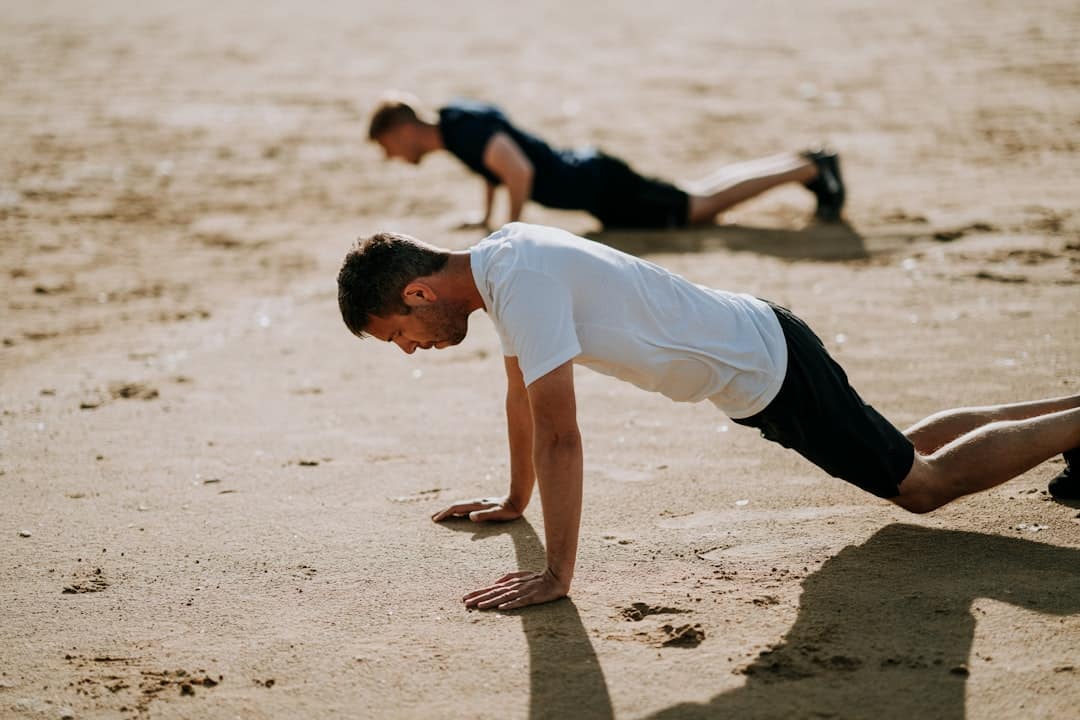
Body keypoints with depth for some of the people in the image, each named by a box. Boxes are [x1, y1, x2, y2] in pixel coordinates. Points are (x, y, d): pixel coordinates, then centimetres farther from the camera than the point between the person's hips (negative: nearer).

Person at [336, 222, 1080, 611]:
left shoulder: (522, 280, -30)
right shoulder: (498, 262, -1)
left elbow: (558, 433, -33)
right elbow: (521, 394, 13)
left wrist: (557, 575, -29)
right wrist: (515, 500, 21)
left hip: (767, 366, -9)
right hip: (754, 361, 9)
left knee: (924, 484, 4)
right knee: (902, 453, 24)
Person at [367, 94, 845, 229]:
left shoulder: (466, 129, -22)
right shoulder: (456, 117, 7)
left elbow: (520, 170, -34)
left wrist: (512, 226, -20)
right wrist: (484, 217, 22)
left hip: (598, 187, -9)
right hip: (588, 175, 9)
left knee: (701, 207, -6)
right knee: (702, 200, 15)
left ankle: (811, 168, -1)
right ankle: (807, 165, 20)